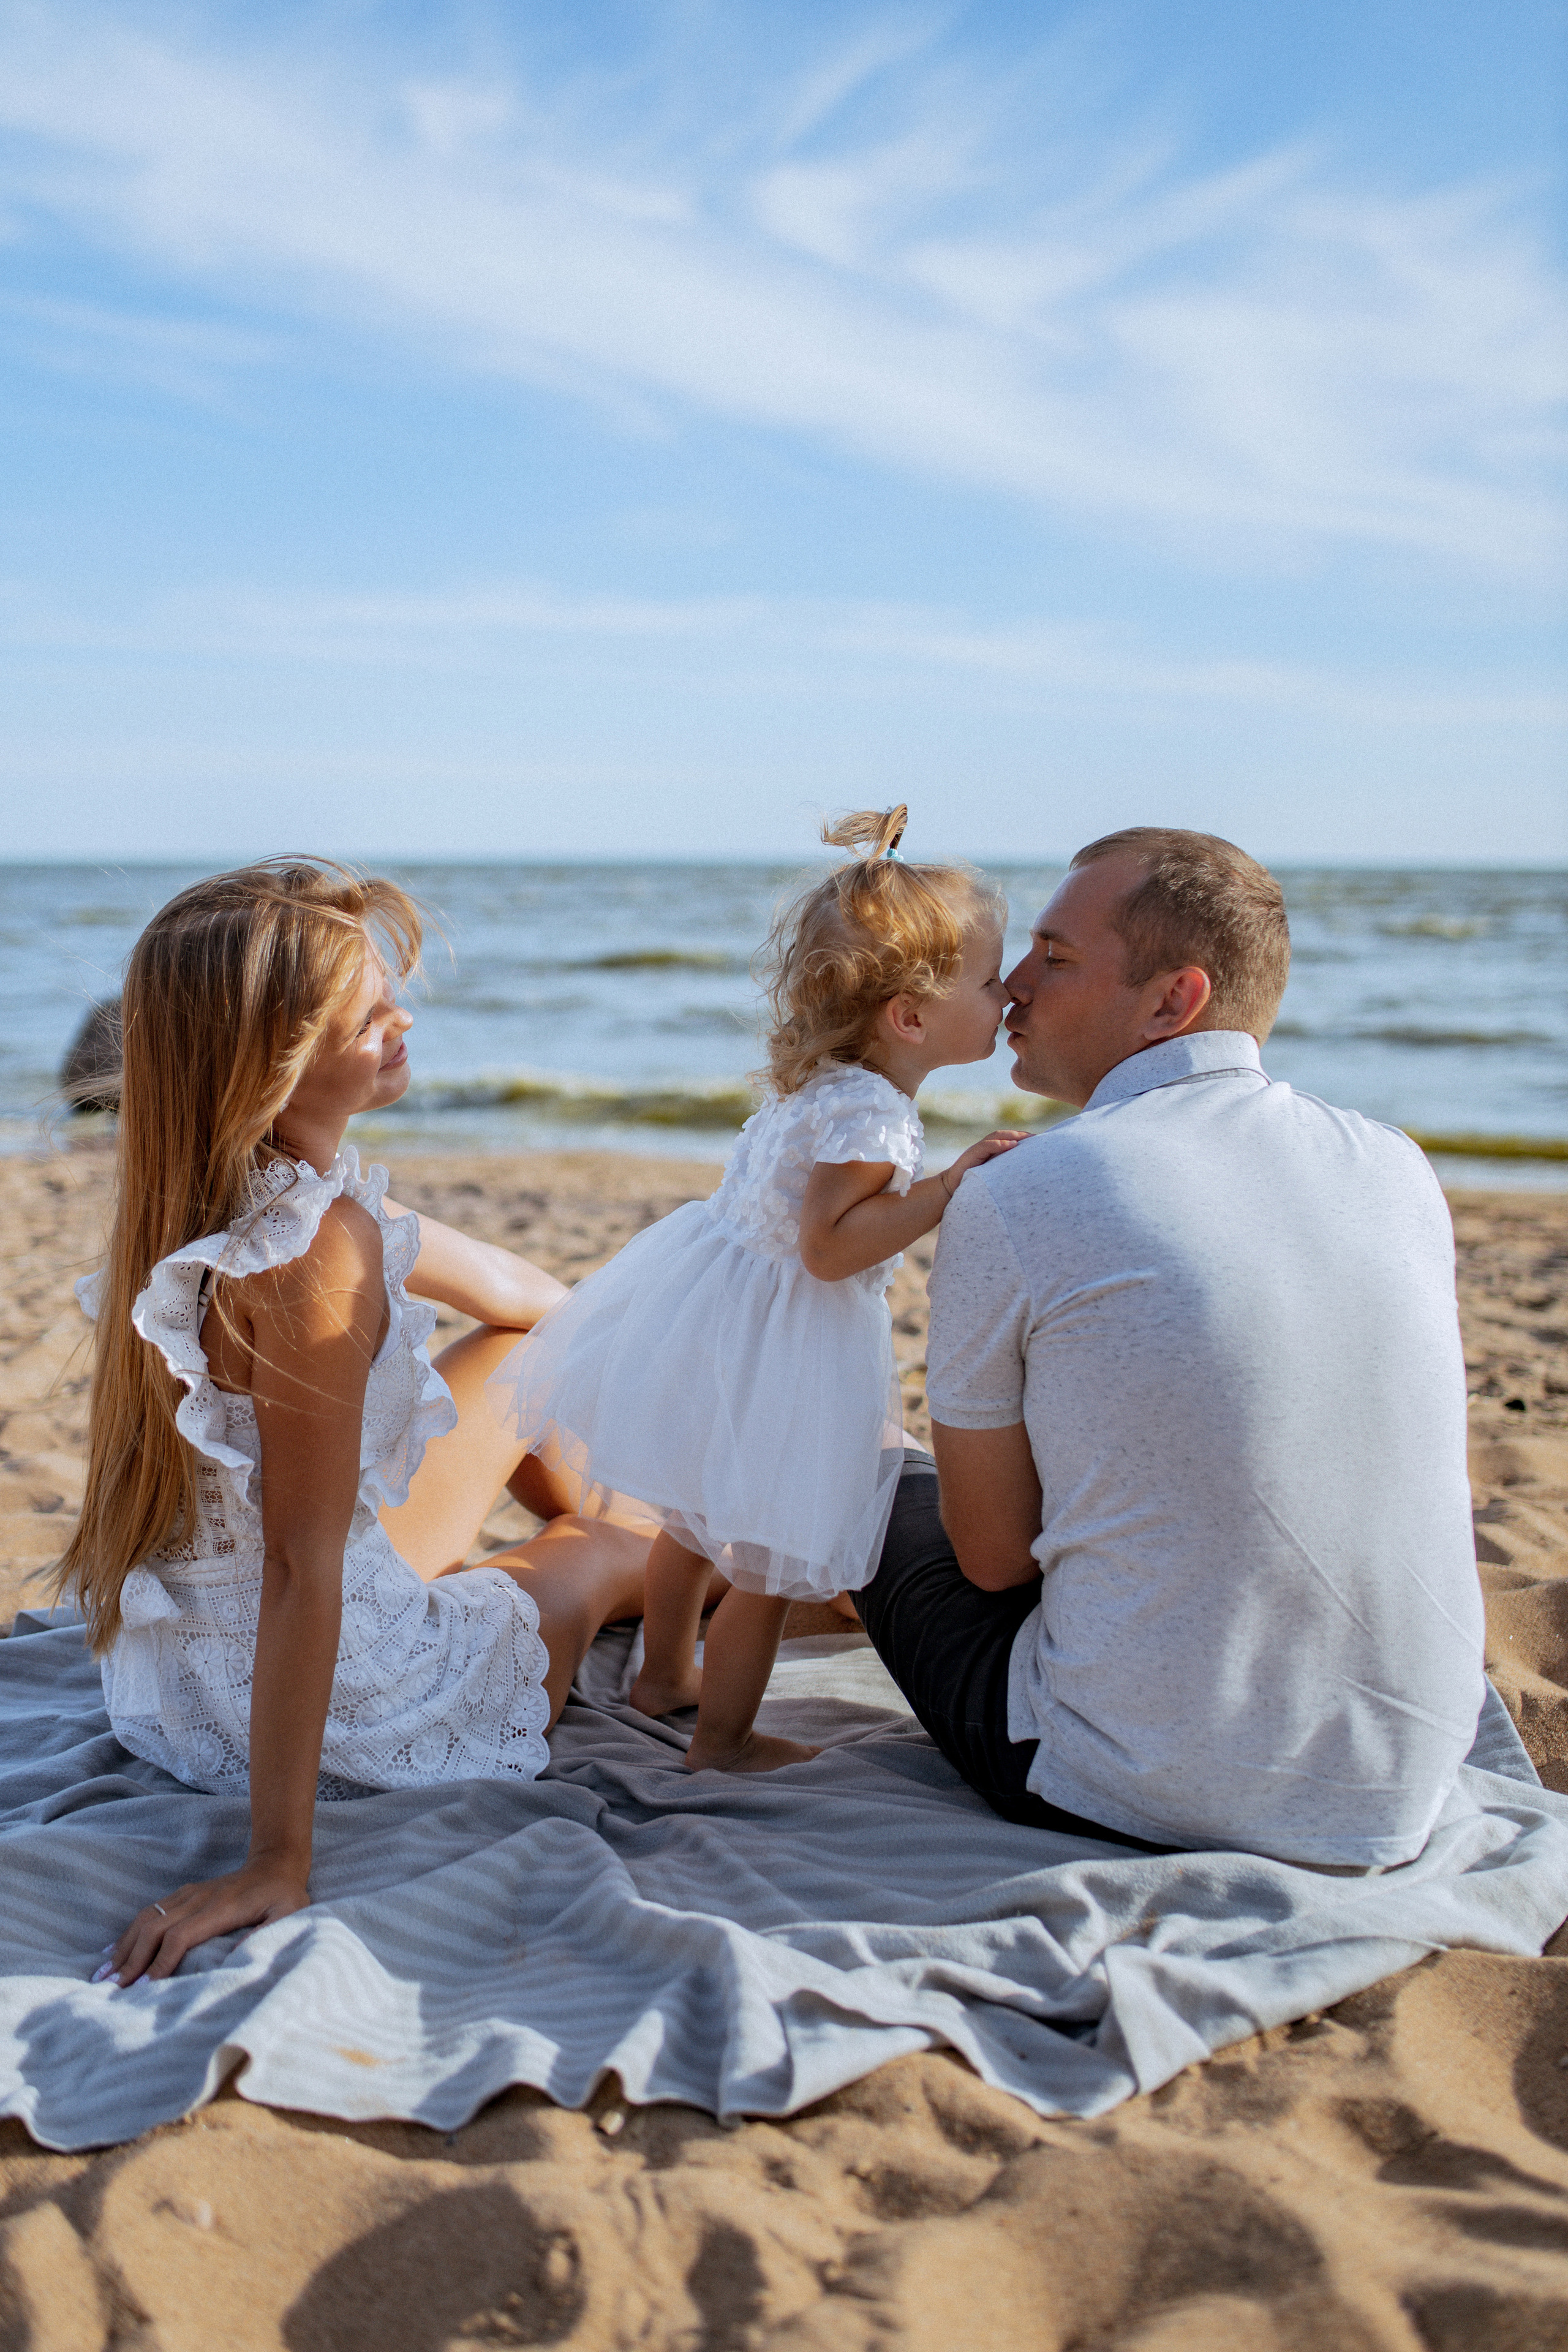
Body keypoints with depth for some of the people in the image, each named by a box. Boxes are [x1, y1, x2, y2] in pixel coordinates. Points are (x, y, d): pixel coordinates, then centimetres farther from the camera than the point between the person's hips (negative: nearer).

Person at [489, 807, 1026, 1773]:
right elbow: (829, 1246, -30)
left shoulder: (820, 1080, 4)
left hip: (719, 1310, 10)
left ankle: (665, 1673, 47)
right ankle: (723, 1739, 19)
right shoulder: (870, 1114, -25)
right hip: (772, 1352, -10)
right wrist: (951, 1187, -28)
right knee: (770, 1556, 5)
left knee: (699, 1514, 27)